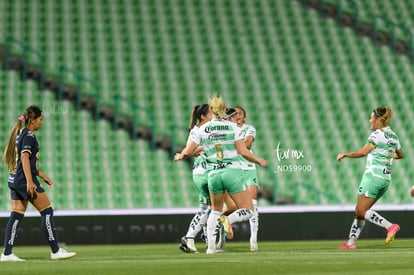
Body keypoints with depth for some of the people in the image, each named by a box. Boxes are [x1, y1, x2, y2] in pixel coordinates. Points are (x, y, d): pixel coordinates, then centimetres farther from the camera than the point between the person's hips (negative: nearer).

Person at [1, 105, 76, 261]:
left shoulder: (20, 133, 19)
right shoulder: (28, 135, -10)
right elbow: (25, 157, -21)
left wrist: (42, 176, 29)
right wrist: (29, 181, -28)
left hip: (14, 181, 10)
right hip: (25, 179, -10)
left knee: (16, 216, 5)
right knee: (47, 212, -3)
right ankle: (55, 251, -1)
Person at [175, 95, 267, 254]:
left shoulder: (202, 130, 5)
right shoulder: (232, 127, 1)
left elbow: (187, 152, 2)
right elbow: (243, 152, -4)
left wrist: (180, 157, 25)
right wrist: (259, 161, 11)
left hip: (213, 174, 3)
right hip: (233, 171, -3)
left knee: (215, 210, 24)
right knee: (248, 211, 5)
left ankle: (211, 245, 7)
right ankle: (228, 219, -28)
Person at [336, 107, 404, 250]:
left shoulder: (377, 134, -11)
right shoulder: (393, 136, 14)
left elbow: (362, 152, -19)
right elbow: (400, 155, 29)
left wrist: (345, 154, -8)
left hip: (373, 175, -9)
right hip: (386, 178, 9)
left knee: (362, 211, -9)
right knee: (360, 211, 11)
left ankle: (390, 226, -23)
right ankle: (351, 242, 10)